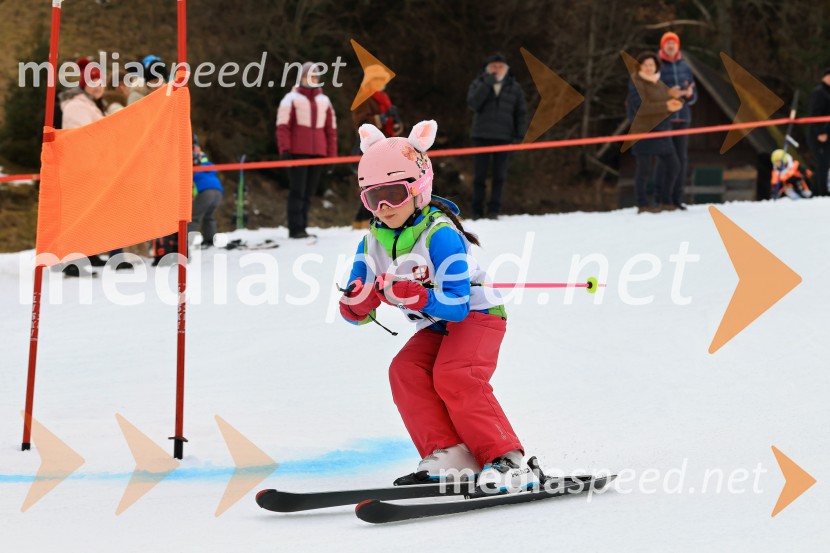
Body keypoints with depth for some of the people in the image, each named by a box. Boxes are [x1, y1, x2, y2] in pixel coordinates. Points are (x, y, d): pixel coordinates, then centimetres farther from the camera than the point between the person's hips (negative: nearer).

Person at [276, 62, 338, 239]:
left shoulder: (324, 101, 17)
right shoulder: (291, 99, 3)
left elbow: (331, 129, 17)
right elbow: (283, 126, -2)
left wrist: (332, 155, 12)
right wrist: (285, 150, -11)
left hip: (318, 153, 5)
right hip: (297, 153, -5)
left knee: (308, 193, 4)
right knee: (298, 191, -7)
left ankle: (302, 227, 7)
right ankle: (295, 229, -8)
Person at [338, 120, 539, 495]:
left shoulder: (440, 235, -24)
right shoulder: (373, 244, -2)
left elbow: (457, 305, -30)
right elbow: (355, 313, -2)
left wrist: (415, 296, -45)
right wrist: (358, 303, -27)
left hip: (476, 314, -7)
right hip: (435, 328, 7)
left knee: (454, 375, -29)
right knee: (405, 371, -19)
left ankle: (508, 461, -27)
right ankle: (448, 456, -20)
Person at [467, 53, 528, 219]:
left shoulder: (514, 87, 8)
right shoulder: (479, 84, 5)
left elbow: (521, 112, 10)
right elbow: (473, 103, -11)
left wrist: (520, 134, 1)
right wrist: (487, 84, -16)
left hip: (503, 137, 0)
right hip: (481, 136, 0)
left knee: (499, 176, 0)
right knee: (479, 175, 1)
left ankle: (494, 210, 3)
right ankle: (477, 211, 6)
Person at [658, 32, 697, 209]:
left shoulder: (685, 67, 12)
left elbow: (694, 95, 14)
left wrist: (689, 94, -9)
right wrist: (667, 94, -20)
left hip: (682, 118, 5)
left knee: (681, 158, 4)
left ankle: (677, 199, 10)